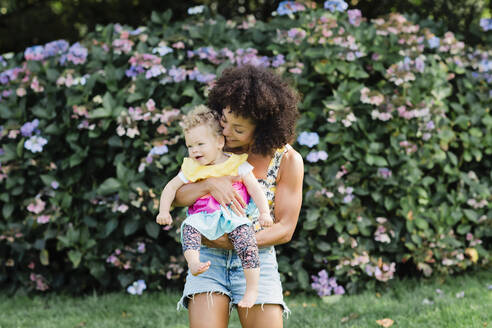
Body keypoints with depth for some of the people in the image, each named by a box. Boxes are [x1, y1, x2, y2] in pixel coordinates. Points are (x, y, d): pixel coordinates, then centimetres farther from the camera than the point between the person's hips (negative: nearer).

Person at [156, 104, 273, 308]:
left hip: (233, 216, -3)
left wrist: (264, 213, -10)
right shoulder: (191, 169, 15)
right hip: (204, 216, 3)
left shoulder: (237, 165, 6)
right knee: (189, 226, -30)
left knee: (245, 236, -30)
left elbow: (255, 190, 4)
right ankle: (193, 263, -53)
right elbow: (171, 187, 18)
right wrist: (164, 211, 3)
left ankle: (252, 289, -28)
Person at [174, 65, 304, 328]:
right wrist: (211, 183, -21)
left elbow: (285, 229, -4)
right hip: (208, 257, 1)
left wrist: (234, 241, -16)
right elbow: (176, 196, -1)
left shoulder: (288, 160, -4)